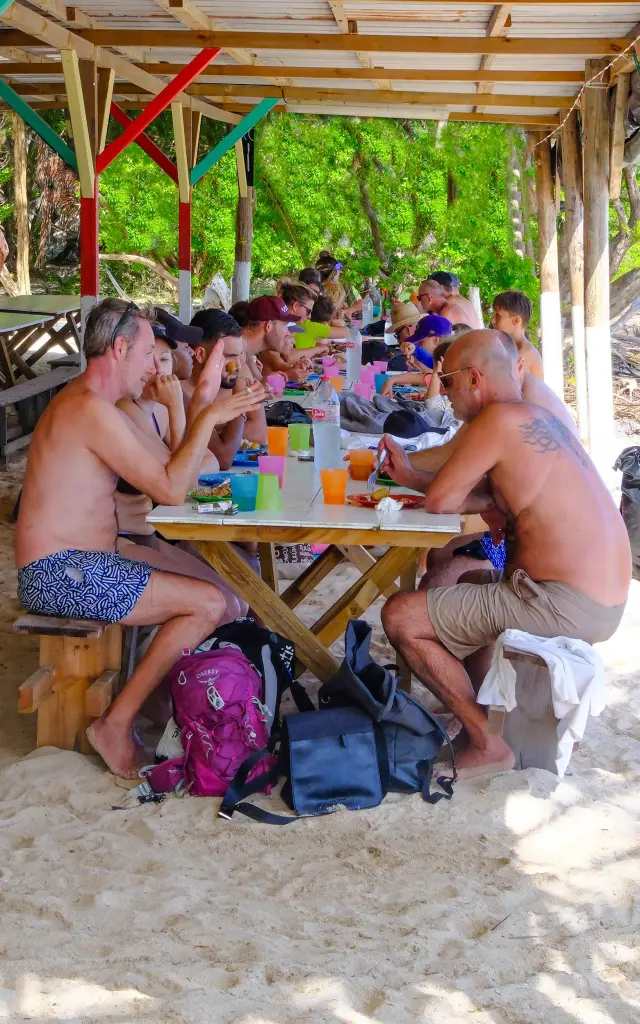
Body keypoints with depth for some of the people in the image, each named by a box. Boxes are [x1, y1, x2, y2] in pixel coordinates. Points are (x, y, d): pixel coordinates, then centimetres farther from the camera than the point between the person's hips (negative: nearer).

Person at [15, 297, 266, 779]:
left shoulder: (85, 399, 16)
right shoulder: (93, 409, -17)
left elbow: (165, 470, 13)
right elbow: (171, 490, -18)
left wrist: (200, 405, 8)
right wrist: (209, 417, -13)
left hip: (67, 567, 11)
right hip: (59, 574, -11)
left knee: (199, 595, 16)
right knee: (209, 603, -16)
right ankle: (116, 725, -8)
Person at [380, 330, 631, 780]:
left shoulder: (501, 418, -14)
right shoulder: (540, 418, 15)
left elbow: (438, 500, -11)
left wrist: (487, 495, 11)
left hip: (566, 605, -10)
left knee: (401, 616, -5)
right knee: (459, 584, 31)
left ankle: (487, 742, 2)